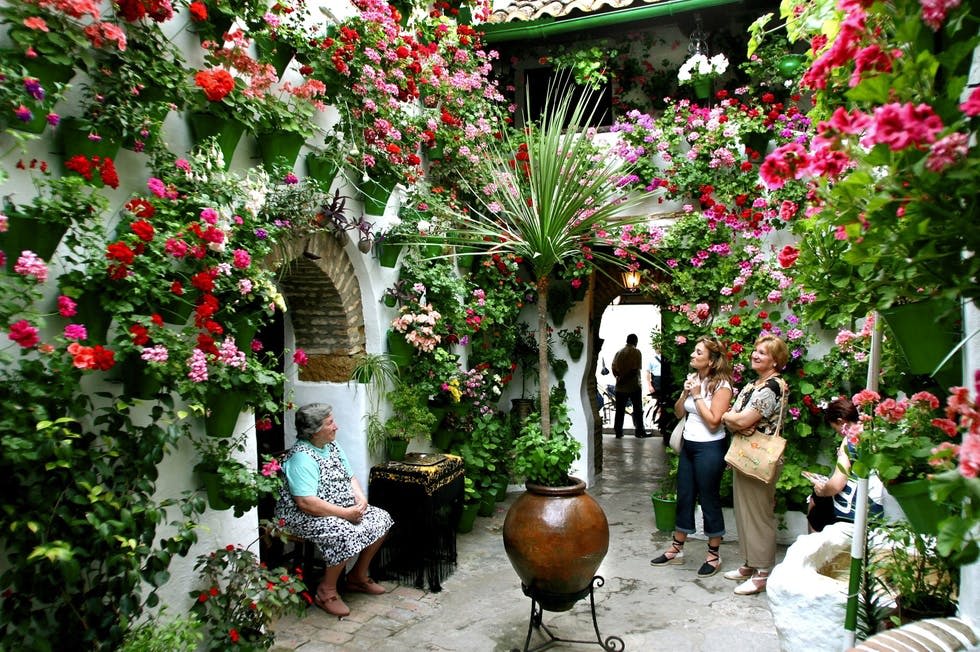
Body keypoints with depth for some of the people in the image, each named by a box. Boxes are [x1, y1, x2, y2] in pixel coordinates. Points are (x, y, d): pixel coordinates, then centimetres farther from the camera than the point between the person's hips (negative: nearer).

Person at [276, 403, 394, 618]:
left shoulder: (332, 445, 6)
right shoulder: (302, 457, -23)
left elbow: (350, 477, 14)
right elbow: (306, 503, -30)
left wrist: (360, 498, -7)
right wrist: (345, 513, -27)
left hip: (344, 509, 10)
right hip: (305, 517, -9)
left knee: (381, 519, 0)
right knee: (346, 534, -33)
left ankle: (358, 576, 17)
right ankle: (326, 591, -9)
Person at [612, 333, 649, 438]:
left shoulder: (619, 352, 6)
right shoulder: (636, 352, -7)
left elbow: (614, 368, 1)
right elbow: (635, 369, -17)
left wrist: (620, 377, 6)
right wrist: (625, 378, -11)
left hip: (620, 387, 4)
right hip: (634, 386, -4)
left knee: (620, 410, 7)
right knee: (637, 409, 8)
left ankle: (618, 432, 9)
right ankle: (639, 431, 12)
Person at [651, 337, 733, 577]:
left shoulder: (721, 385, -14)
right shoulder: (692, 378, 6)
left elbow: (713, 421, -20)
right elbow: (678, 412, 10)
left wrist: (697, 395, -16)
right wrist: (685, 393, -7)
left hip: (709, 449, -7)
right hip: (688, 445, 7)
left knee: (709, 500, 4)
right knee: (684, 497, 14)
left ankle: (714, 555, 21)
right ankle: (677, 549, 26)